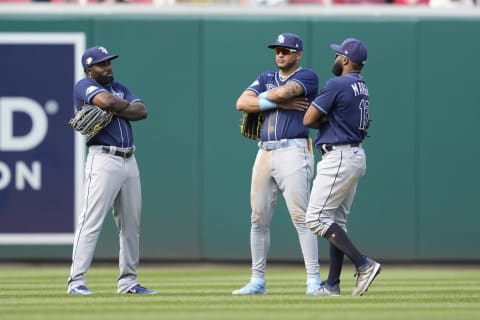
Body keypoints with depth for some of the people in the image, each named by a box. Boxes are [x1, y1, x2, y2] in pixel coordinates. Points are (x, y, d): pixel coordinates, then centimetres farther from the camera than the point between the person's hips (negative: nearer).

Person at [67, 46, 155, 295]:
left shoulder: (120, 88, 20)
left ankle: (128, 281, 16)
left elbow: (142, 111, 4)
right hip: (103, 160, -7)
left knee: (131, 224, 9)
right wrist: (126, 105, -1)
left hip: (129, 161, 8)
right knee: (91, 220, -13)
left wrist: (114, 110, -11)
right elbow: (106, 101, -21)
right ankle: (76, 281, -15)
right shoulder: (84, 86, -1)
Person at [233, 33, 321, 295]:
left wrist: (262, 99, 4)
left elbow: (283, 92, -17)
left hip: (293, 152, -6)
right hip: (265, 153, 6)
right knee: (258, 219, 7)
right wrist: (279, 103, -7)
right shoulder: (266, 78, 18)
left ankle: (313, 279, -14)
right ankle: (257, 280, 13)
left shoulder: (307, 77, 1)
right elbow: (241, 103, 2)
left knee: (300, 217, -12)